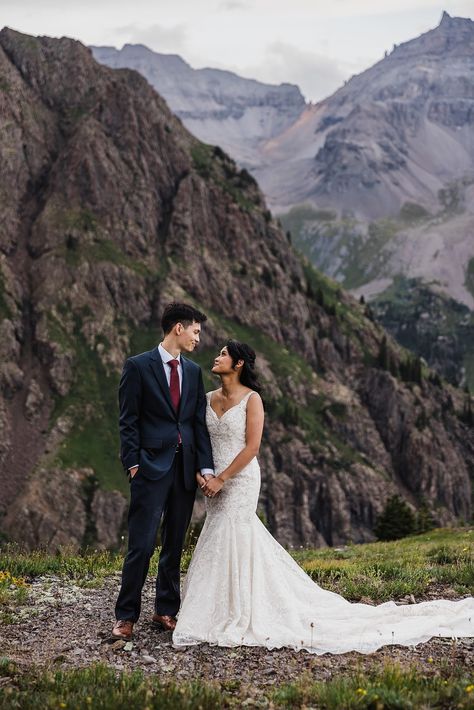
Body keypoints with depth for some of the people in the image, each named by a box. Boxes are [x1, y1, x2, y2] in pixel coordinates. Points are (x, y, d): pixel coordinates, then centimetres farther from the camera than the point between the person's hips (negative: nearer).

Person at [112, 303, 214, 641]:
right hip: (152, 467, -5)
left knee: (175, 544, 10)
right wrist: (133, 464, -10)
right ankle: (126, 616, 2)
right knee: (142, 545, -6)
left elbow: (199, 422, 10)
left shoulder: (193, 371, 13)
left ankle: (166, 610, 20)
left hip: (185, 468, 5)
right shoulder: (138, 366, -2)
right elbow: (128, 421, -3)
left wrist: (206, 467, 1)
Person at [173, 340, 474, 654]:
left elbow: (252, 446, -15)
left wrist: (221, 479, -17)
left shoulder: (251, 399, -9)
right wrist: (200, 474, -5)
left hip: (240, 482, -7)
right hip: (215, 484, 7)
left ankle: (239, 616, 2)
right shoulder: (208, 399, 10)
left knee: (232, 543, -7)